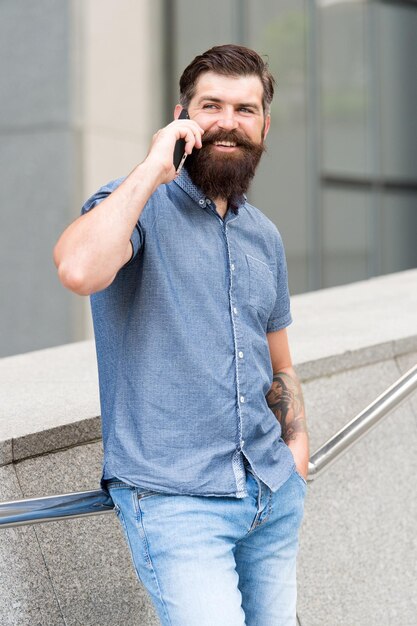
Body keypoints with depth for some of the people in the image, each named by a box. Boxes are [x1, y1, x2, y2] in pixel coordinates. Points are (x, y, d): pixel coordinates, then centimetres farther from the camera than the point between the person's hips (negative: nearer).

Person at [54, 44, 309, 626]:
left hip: (274, 493, 7)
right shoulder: (139, 205, -5)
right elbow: (79, 270, -30)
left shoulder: (265, 237, 15)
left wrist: (295, 442, 9)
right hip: (174, 500, -6)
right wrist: (153, 168, -20)